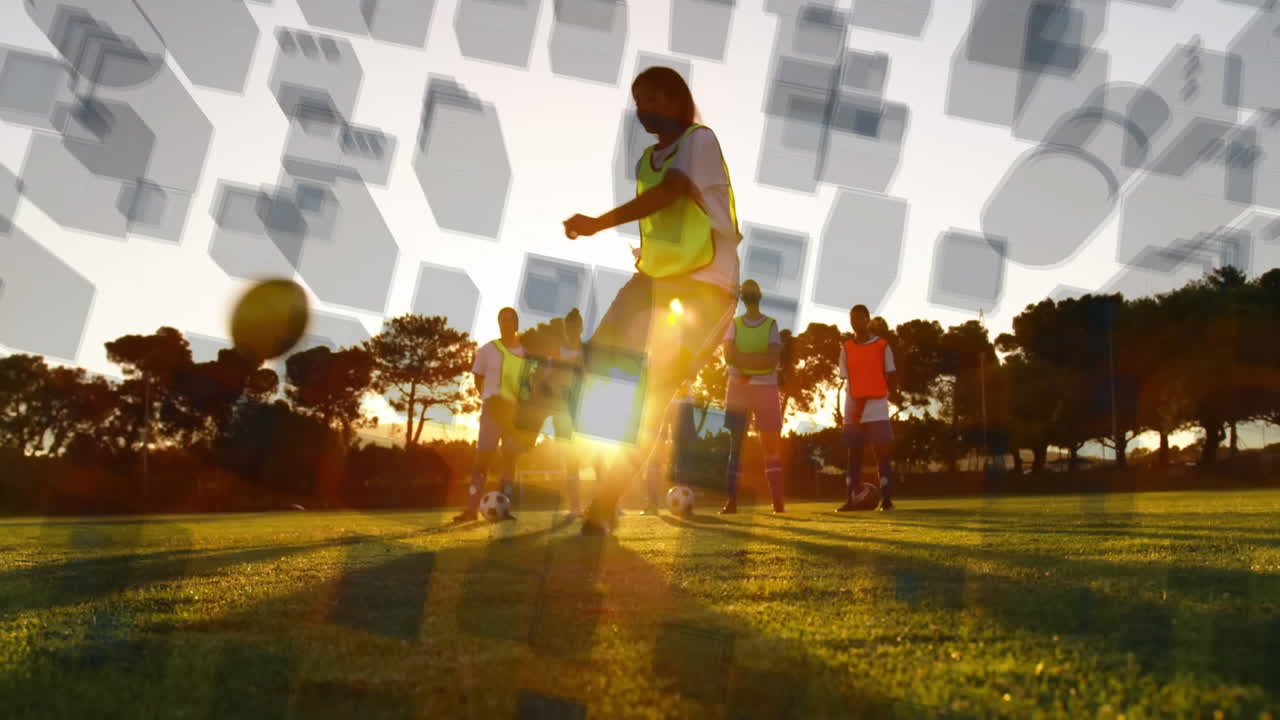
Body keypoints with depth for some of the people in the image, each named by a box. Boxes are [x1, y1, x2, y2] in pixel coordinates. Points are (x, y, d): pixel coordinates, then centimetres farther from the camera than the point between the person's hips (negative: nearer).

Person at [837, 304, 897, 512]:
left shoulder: (882, 346, 1)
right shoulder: (846, 349, 8)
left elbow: (890, 376, 5)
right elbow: (846, 379, 5)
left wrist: (886, 395, -4)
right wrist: (856, 401, -6)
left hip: (876, 405, -3)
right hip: (853, 406, 3)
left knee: (882, 452, -6)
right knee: (854, 453, 5)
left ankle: (886, 499, -6)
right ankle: (851, 499, 7)